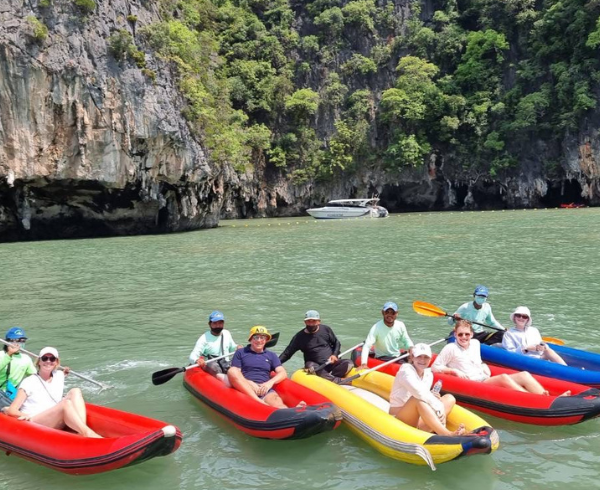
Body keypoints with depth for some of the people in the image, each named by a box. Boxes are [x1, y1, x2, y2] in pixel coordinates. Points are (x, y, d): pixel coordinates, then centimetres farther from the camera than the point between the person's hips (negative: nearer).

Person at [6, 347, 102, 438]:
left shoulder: (59, 376, 18)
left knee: (75, 392, -14)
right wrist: (26, 416, -27)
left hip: (56, 426, 6)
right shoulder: (29, 382, 0)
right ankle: (87, 433, -42)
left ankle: (82, 431, -32)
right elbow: (11, 410, -7)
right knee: (66, 403, -29)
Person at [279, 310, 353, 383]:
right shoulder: (300, 337, -1)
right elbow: (287, 353, 0)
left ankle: (327, 378, -36)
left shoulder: (326, 329, 5)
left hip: (332, 363, 2)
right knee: (310, 366, -36)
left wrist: (335, 355, -2)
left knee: (348, 363, -24)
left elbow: (336, 343, 16)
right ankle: (338, 380, -42)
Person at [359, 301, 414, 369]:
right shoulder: (376, 328, -18)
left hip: (397, 357, 5)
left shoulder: (400, 326, -3)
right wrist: (363, 364, -40)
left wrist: (411, 348, -12)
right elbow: (367, 346, -25)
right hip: (381, 359, -5)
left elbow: (406, 341, 12)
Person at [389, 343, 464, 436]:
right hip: (399, 419, -8)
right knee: (417, 399, -37)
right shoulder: (406, 370, -14)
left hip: (418, 419, 8)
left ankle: (424, 430, -30)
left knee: (449, 398, -5)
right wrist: (438, 407, -33)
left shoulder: (429, 375, 10)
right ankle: (446, 434, -48)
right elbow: (419, 392, -32)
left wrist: (433, 397, -12)